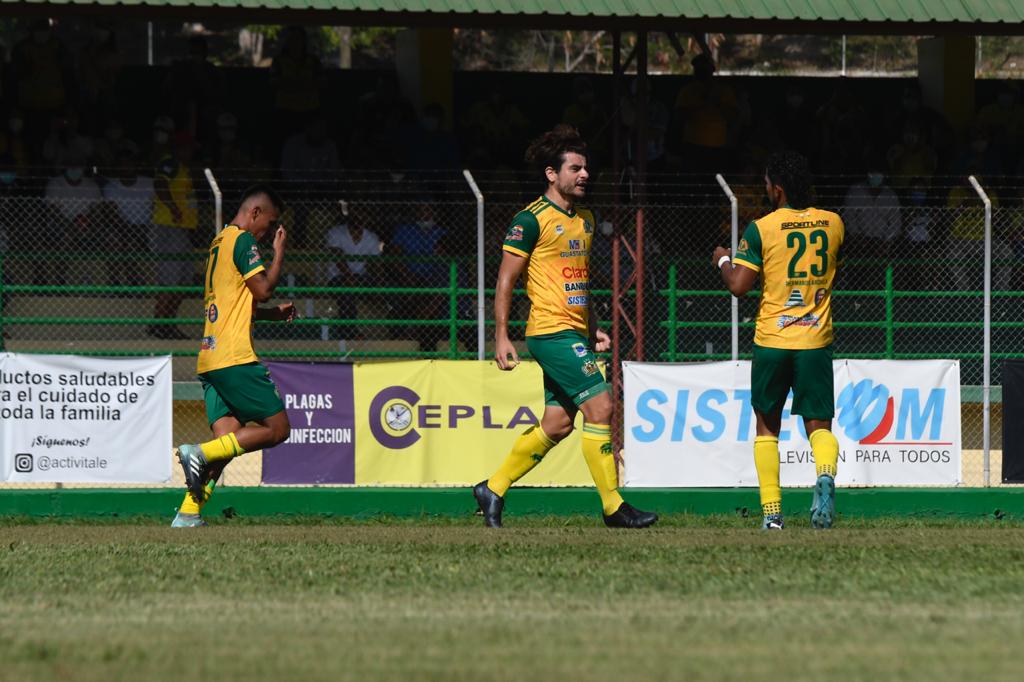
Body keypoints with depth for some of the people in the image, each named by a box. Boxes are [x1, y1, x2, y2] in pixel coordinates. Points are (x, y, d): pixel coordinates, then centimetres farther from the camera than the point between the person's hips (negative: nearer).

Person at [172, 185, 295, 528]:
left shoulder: (219, 242, 24)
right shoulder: (242, 240, -6)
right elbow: (263, 288, -12)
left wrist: (274, 312, 28)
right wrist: (279, 252, 1)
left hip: (210, 358, 9)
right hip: (235, 357, -9)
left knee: (227, 439, 3)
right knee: (277, 428, -4)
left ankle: (188, 514, -9)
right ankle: (200, 453, -16)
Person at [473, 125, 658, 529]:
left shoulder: (585, 219, 15)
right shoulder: (532, 220, -10)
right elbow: (506, 280, -8)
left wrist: (594, 330, 19)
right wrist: (502, 337, -12)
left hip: (574, 335, 9)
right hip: (551, 330, -9)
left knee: (558, 424, 9)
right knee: (599, 405, -14)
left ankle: (493, 489, 21)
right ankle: (613, 507, -10)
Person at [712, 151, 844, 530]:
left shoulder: (761, 229, -7)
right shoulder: (833, 224, 5)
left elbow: (738, 286, -9)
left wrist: (723, 261, 11)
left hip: (772, 340, -2)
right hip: (816, 341, 2)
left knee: (767, 426, 14)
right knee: (819, 425, 4)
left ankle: (771, 512, 8)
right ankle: (825, 474, -30)